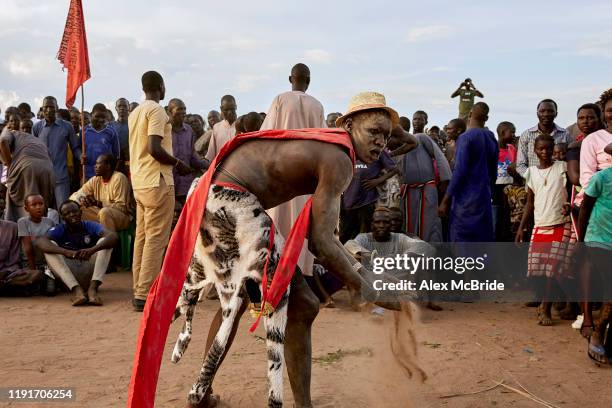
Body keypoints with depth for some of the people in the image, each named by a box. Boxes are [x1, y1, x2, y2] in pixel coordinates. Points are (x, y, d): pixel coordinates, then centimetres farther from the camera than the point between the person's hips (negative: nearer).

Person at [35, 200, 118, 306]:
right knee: (50, 246, -20)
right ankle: (76, 289, -36)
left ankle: (93, 287, -34)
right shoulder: (59, 229, -5)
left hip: (90, 272, 0)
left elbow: (113, 237, -23)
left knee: (105, 241, -17)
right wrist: (66, 252, -42)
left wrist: (93, 249, -43)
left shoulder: (90, 226, -5)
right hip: (68, 275, 0)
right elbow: (39, 242, -26)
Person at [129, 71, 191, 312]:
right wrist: (177, 164, -6)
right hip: (157, 182, -9)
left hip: (139, 182, 9)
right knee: (156, 239, -7)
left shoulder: (134, 113, 17)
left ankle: (139, 291, 14)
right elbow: (154, 148, -20)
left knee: (142, 238, 11)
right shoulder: (156, 110, -9)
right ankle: (145, 294, -8)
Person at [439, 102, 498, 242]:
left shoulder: (466, 138, -10)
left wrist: (446, 200, -10)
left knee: (461, 241, -3)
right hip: (484, 199, 7)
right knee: (483, 240, 10)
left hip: (466, 200, -7)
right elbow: (493, 173, 16)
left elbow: (459, 171, -14)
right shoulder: (492, 139, 11)